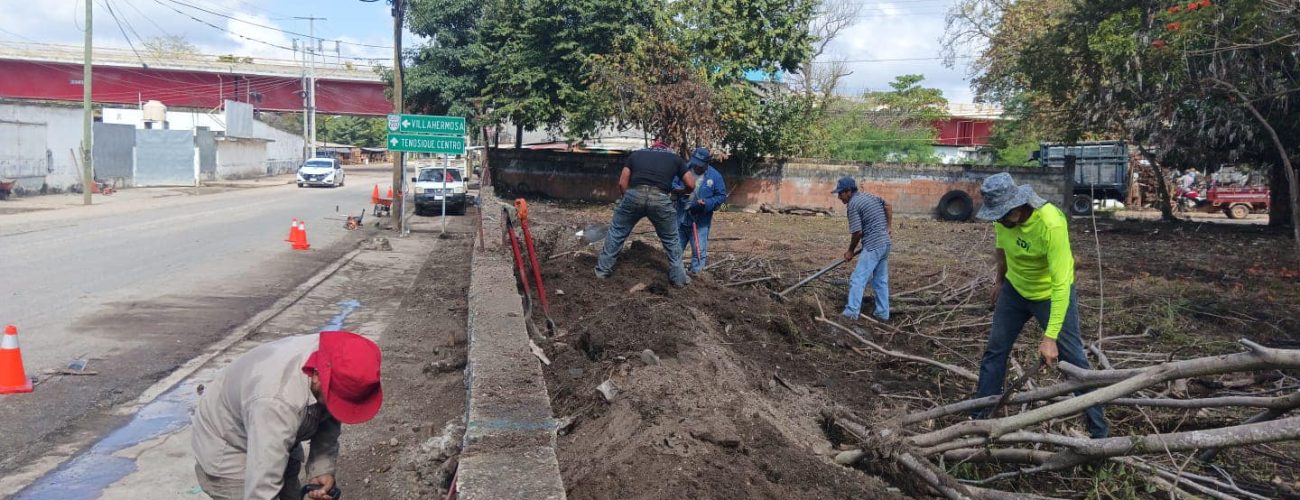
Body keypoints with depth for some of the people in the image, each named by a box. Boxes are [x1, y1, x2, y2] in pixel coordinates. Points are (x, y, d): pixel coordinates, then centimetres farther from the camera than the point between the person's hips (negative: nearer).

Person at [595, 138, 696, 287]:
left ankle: (603, 270, 27)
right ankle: (678, 278, 25)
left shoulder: (636, 154, 26)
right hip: (660, 198, 0)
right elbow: (691, 185, 22)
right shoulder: (674, 157, 25)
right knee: (671, 240, 19)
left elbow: (622, 183, 17)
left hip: (634, 194, 1)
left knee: (616, 233, 21)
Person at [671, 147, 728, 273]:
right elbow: (672, 184, 3)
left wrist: (706, 203, -20)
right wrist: (679, 190, -20)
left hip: (700, 221, -3)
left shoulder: (715, 176, -7)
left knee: (699, 251, -1)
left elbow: (722, 196, -4)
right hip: (681, 217, 3)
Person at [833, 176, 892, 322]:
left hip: (873, 246, -9)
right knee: (881, 280, 15)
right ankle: (883, 313, 19)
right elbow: (888, 207, 22)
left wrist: (851, 251, 0)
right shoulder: (869, 195, 13)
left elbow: (858, 232, -14)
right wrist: (888, 228, 20)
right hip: (885, 243, 9)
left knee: (858, 279, -8)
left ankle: (852, 312, -12)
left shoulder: (853, 205, -13)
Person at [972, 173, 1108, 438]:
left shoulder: (1051, 224, -35)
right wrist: (1000, 280, 19)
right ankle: (979, 417, 22)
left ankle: (1099, 429, 10)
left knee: (1074, 360, -3)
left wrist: (1050, 337, -38)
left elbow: (1061, 284, -36)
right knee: (994, 352, 10)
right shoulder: (1003, 215, -17)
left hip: (1053, 294, -5)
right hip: (1014, 289, 6)